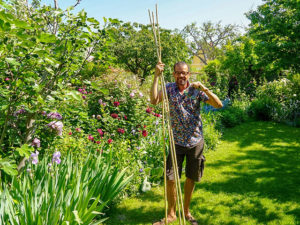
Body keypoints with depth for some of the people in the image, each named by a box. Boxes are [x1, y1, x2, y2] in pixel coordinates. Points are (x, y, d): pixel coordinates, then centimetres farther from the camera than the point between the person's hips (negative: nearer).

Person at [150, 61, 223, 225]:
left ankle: (186, 211, 33)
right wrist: (156, 76, -25)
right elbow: (154, 100, -21)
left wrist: (203, 88, -26)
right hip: (177, 142, 0)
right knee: (170, 179, 0)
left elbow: (218, 104, -14)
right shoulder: (169, 88, -3)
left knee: (191, 179, 13)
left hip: (195, 142, 0)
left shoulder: (196, 90, -6)